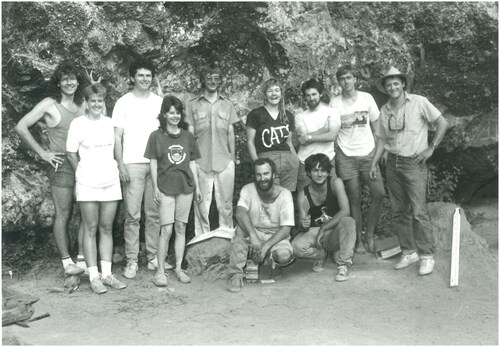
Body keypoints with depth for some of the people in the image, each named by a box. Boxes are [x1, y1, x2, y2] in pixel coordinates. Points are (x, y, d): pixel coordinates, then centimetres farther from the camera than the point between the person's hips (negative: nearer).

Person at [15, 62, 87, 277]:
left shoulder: (83, 105, 10)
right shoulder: (49, 104, -2)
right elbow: (21, 127, -4)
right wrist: (42, 153, -6)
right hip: (61, 166, -5)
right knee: (63, 215, 1)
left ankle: (82, 260, 16)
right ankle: (67, 263, 9)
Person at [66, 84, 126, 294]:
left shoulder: (109, 123, 7)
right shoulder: (78, 124, -3)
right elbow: (71, 154, 0)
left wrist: (114, 169, 11)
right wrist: (83, 173, 3)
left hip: (111, 182, 4)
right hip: (88, 184, -4)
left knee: (107, 229, 8)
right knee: (91, 230, 2)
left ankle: (107, 274, 15)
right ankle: (94, 276, 7)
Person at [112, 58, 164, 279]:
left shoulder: (159, 102, 12)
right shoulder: (124, 102, 4)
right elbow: (117, 137, 1)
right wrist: (120, 164, -8)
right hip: (132, 164, -2)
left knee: (155, 213, 5)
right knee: (132, 214, -3)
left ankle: (154, 256, 14)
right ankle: (131, 261, 4)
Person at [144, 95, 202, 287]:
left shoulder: (188, 136, 11)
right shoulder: (156, 136, 2)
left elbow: (192, 163, 13)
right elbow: (153, 163, 1)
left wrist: (197, 186, 10)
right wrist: (155, 187, -5)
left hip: (185, 186, 3)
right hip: (165, 187, -3)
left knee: (181, 228, 7)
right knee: (166, 229, -6)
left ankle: (179, 268, 16)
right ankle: (160, 271, 4)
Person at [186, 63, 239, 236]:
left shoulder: (228, 105, 13)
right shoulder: (192, 105, 9)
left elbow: (231, 134, 14)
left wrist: (233, 158, 9)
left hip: (225, 162, 1)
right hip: (201, 162, -1)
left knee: (225, 206, 3)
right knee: (201, 206, 1)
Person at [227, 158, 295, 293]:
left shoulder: (284, 194, -11)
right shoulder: (248, 190, -9)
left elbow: (285, 229, -16)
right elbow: (240, 213, -28)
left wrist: (266, 246, -29)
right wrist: (252, 235, -44)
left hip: (276, 236, 0)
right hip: (252, 234, 0)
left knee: (284, 256, -32)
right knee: (241, 227, -32)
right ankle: (236, 275, -26)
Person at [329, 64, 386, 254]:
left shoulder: (367, 98, 5)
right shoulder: (334, 103, 1)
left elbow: (376, 124, 10)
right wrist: (331, 153, -4)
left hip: (368, 153, 2)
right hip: (346, 155, -2)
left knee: (379, 194, -7)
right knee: (355, 199, 0)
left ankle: (369, 235, 10)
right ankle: (359, 240, 12)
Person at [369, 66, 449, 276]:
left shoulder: (418, 102, -6)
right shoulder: (385, 110, 8)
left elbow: (442, 123, -4)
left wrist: (431, 148, -8)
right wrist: (374, 163, 6)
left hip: (414, 163, -5)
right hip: (393, 163, 5)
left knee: (419, 212, -8)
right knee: (399, 212, 9)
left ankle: (427, 256, 4)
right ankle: (409, 252, 22)